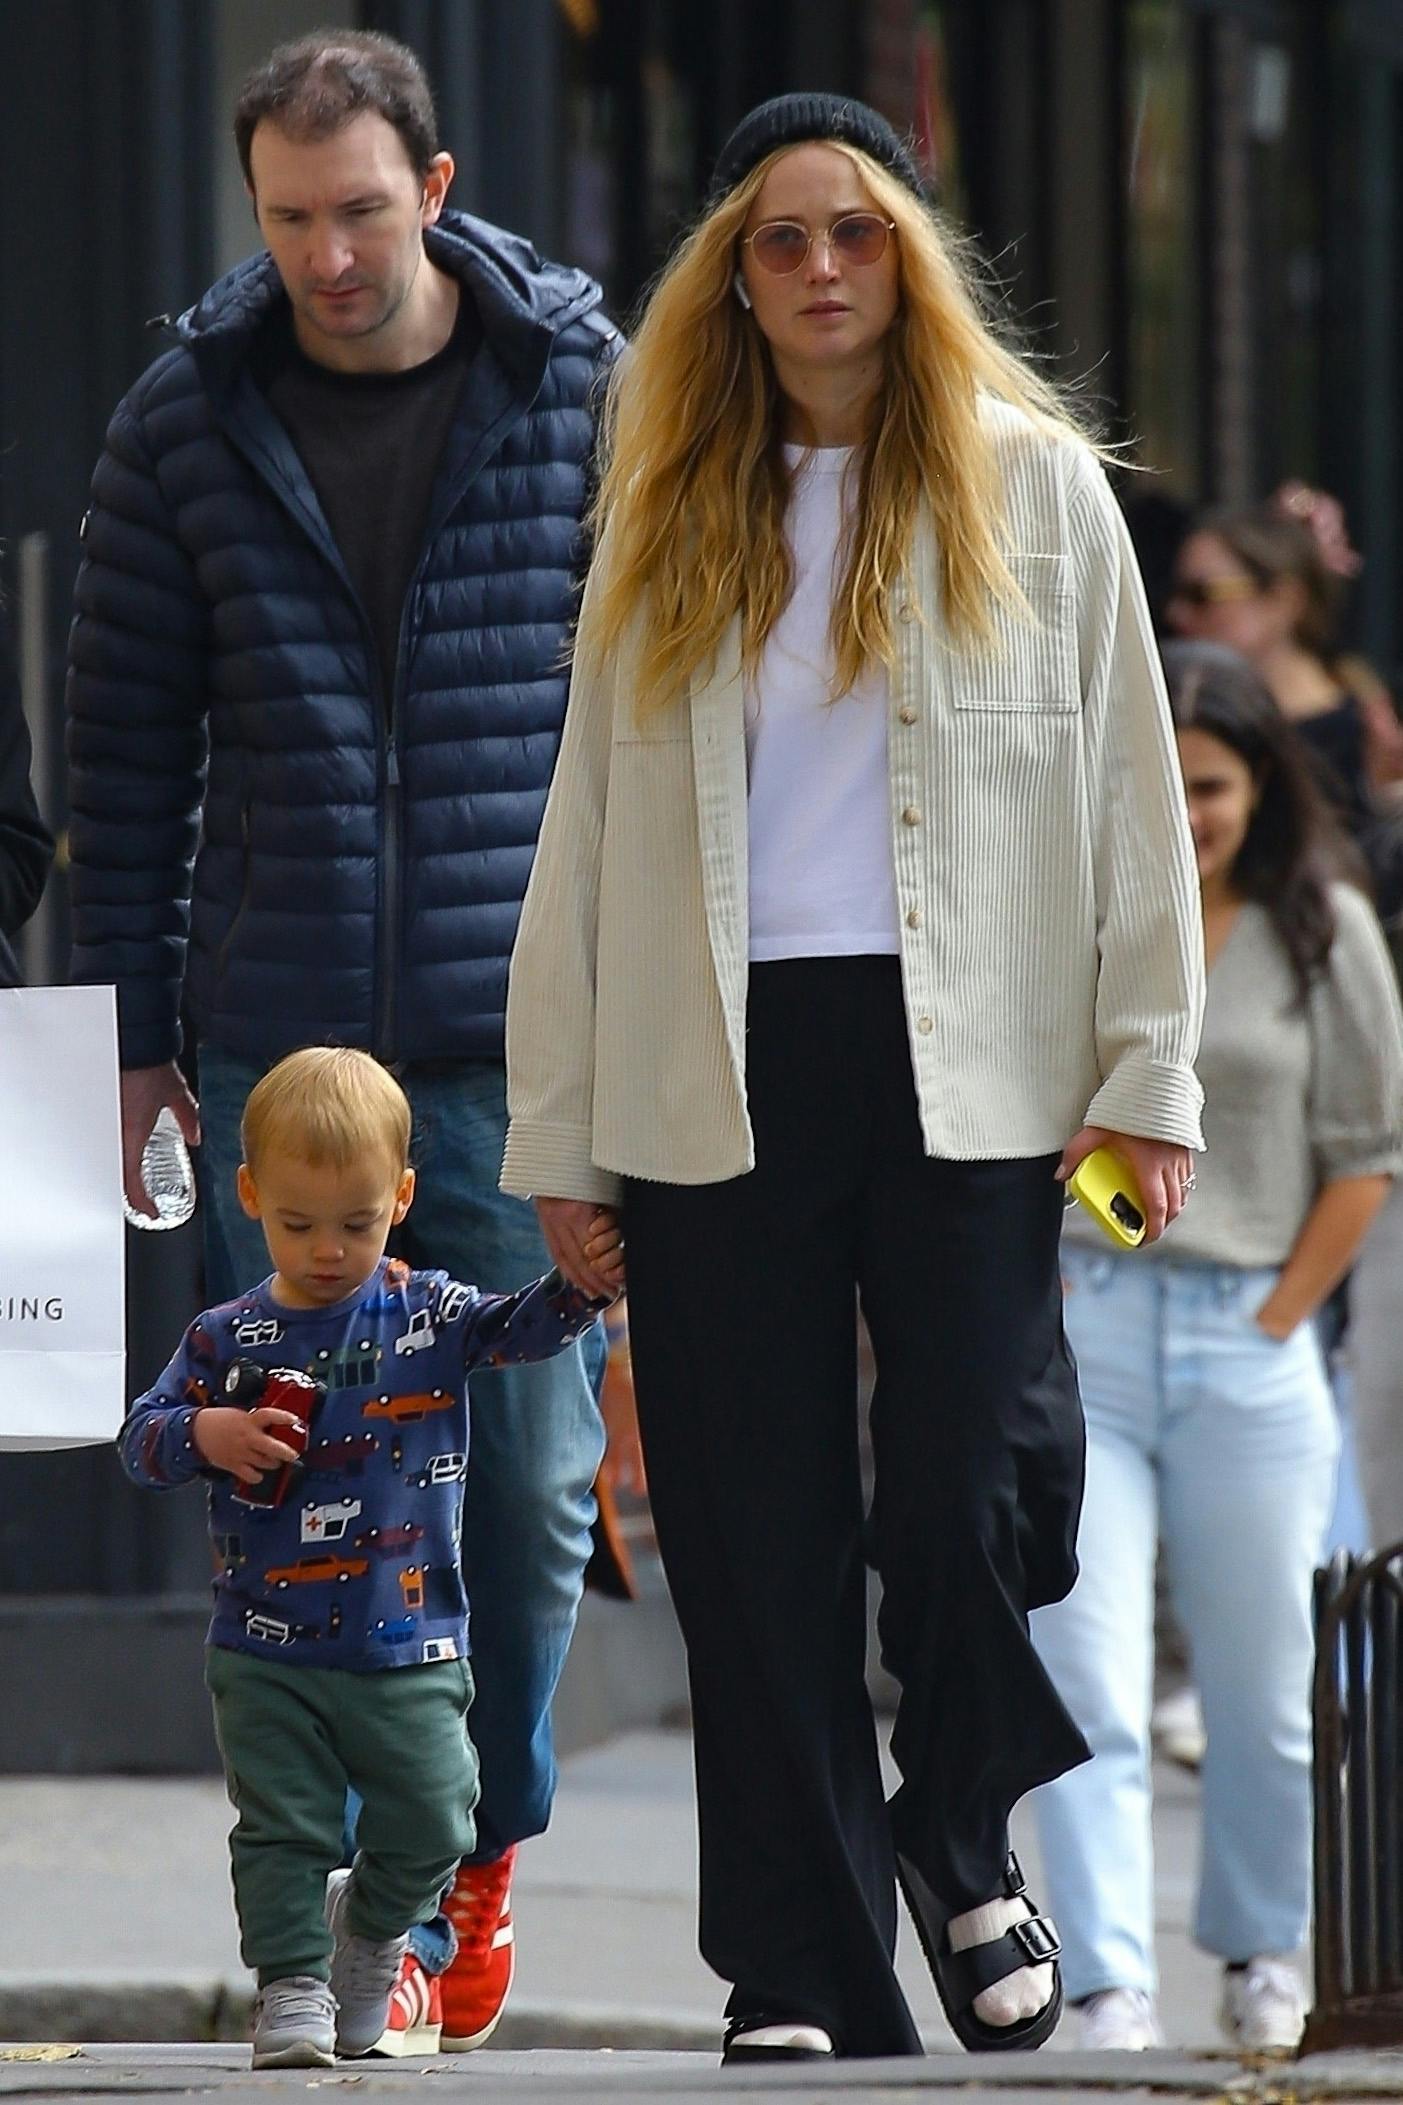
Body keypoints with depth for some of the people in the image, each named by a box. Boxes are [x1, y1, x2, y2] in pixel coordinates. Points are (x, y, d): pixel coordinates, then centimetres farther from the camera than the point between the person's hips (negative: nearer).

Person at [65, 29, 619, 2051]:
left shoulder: (585, 390, 0)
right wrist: (132, 1034, 5)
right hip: (275, 1052, 1)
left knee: (530, 1482, 2)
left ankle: (485, 1837, 25)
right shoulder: (186, 423, 3)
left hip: (525, 1050, -1)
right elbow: (128, 746, 8)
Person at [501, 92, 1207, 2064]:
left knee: (977, 1499, -7)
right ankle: (799, 1978, 8)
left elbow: (1131, 790, 4)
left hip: (970, 1069, -2)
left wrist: (1146, 1077, -3)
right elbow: (586, 833, 11)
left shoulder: (1032, 485, 6)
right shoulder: (668, 522, 12)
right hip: (718, 1083, 2)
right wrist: (560, 1138, 7)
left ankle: (962, 1848, 21)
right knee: (757, 1549, 1)